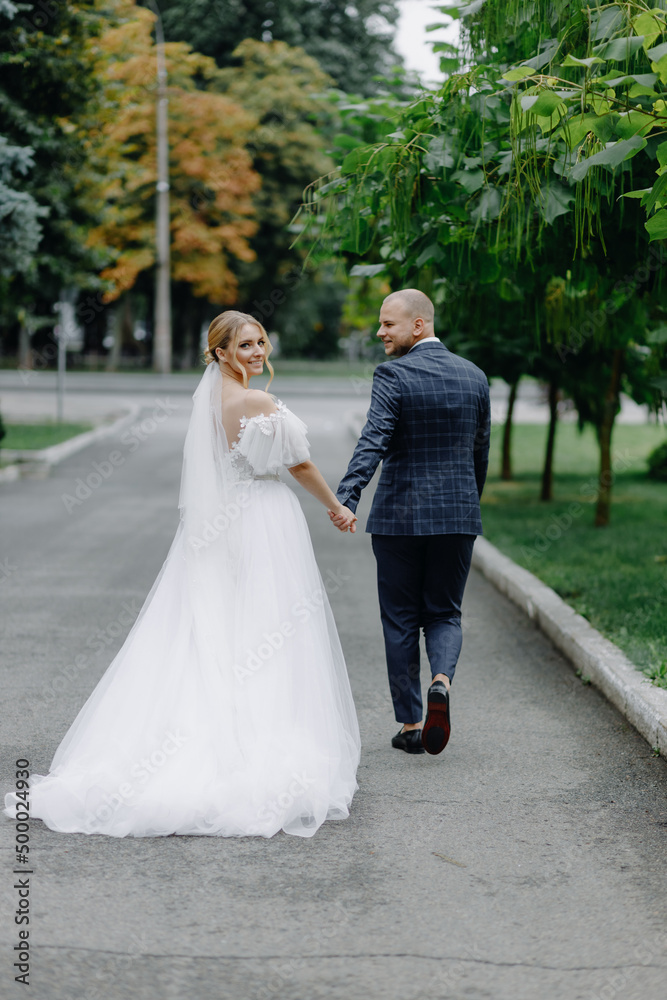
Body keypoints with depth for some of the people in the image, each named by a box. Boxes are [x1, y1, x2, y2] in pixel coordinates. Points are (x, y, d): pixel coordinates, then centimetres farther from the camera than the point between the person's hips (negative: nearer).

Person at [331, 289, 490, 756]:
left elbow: (373, 442, -24)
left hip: (400, 515, -3)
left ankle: (410, 725, 13)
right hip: (458, 516, 4)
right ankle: (442, 681, -14)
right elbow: (481, 452, 12)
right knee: (444, 614, 15)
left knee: (401, 620, 9)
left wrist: (346, 498, -33)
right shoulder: (474, 376, 6)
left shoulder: (393, 375, -10)